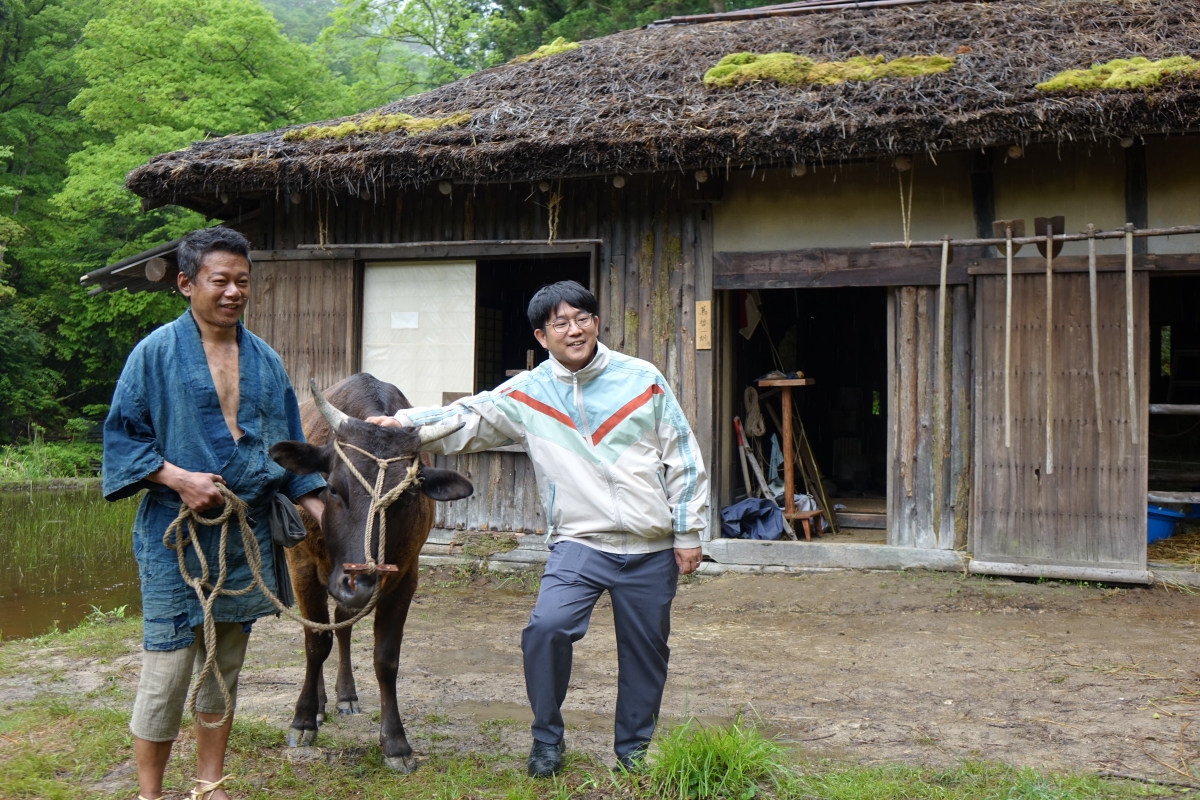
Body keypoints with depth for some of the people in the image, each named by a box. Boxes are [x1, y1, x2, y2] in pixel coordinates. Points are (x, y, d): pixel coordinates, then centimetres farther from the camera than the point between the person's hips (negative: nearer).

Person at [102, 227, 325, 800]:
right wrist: (178, 478, -18)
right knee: (167, 669, -3)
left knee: (226, 665, 13)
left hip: (247, 537, 5)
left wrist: (324, 513, 5)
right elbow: (122, 434, -4)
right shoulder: (157, 353, -4)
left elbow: (288, 450, 14)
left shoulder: (264, 361, 10)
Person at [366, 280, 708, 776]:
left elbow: (683, 460, 5)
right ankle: (547, 740, 1)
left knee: (645, 651, 9)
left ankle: (633, 747, 31)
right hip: (580, 542, -1)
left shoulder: (643, 379, 2)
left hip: (651, 550, 1)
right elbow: (466, 419, -3)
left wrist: (688, 534, 3)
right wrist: (404, 423, -20)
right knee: (547, 627, -21)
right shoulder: (528, 393, 2)